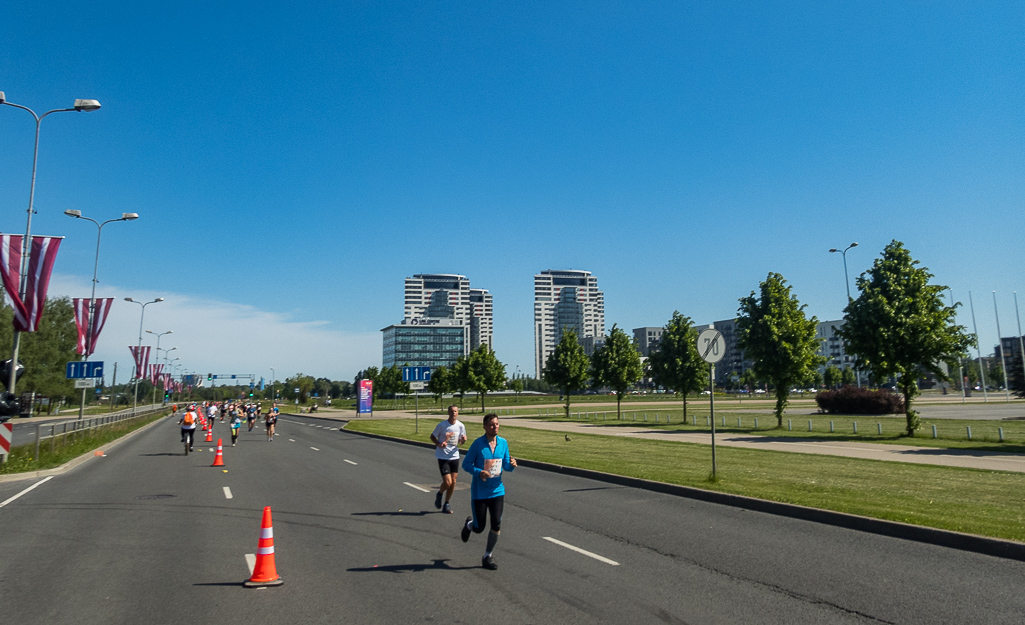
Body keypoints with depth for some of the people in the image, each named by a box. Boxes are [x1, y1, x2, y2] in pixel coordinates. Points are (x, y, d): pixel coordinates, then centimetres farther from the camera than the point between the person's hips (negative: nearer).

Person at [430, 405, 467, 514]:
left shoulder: (461, 426, -1)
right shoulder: (441, 425, -11)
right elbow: (432, 437, 1)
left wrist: (463, 440, -14)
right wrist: (439, 444, -18)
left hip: (454, 457, 4)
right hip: (443, 457, -4)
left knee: (453, 482, 5)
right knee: (447, 482, -10)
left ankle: (447, 504, 24)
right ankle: (439, 494, 23)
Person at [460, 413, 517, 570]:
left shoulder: (503, 443, 1)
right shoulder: (478, 444, -12)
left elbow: (506, 466, 9)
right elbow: (466, 464, -8)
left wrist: (511, 465, -14)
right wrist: (479, 472, -25)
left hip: (497, 491, 3)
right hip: (479, 491, -3)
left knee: (496, 525, -2)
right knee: (479, 528, 4)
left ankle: (487, 557, 18)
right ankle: (469, 524, 41)